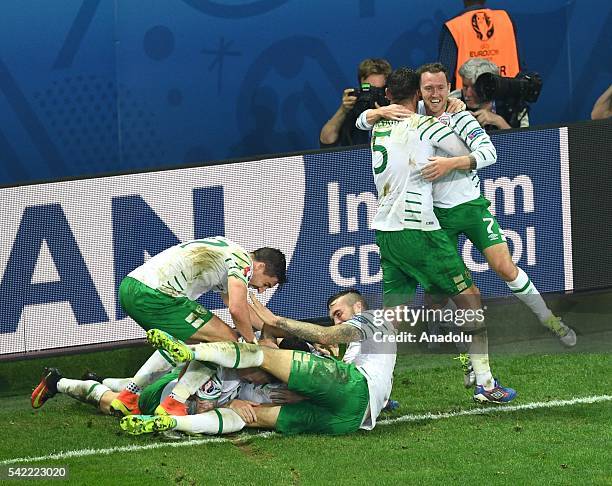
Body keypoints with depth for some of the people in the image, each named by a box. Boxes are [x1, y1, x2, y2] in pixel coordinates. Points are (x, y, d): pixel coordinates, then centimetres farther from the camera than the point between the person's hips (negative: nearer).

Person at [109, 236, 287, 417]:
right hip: (153, 293, -10)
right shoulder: (243, 260, 0)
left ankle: (127, 397, 27)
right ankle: (172, 405, -5)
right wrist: (252, 341, 5)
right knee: (227, 340, -2)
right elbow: (237, 309, -12)